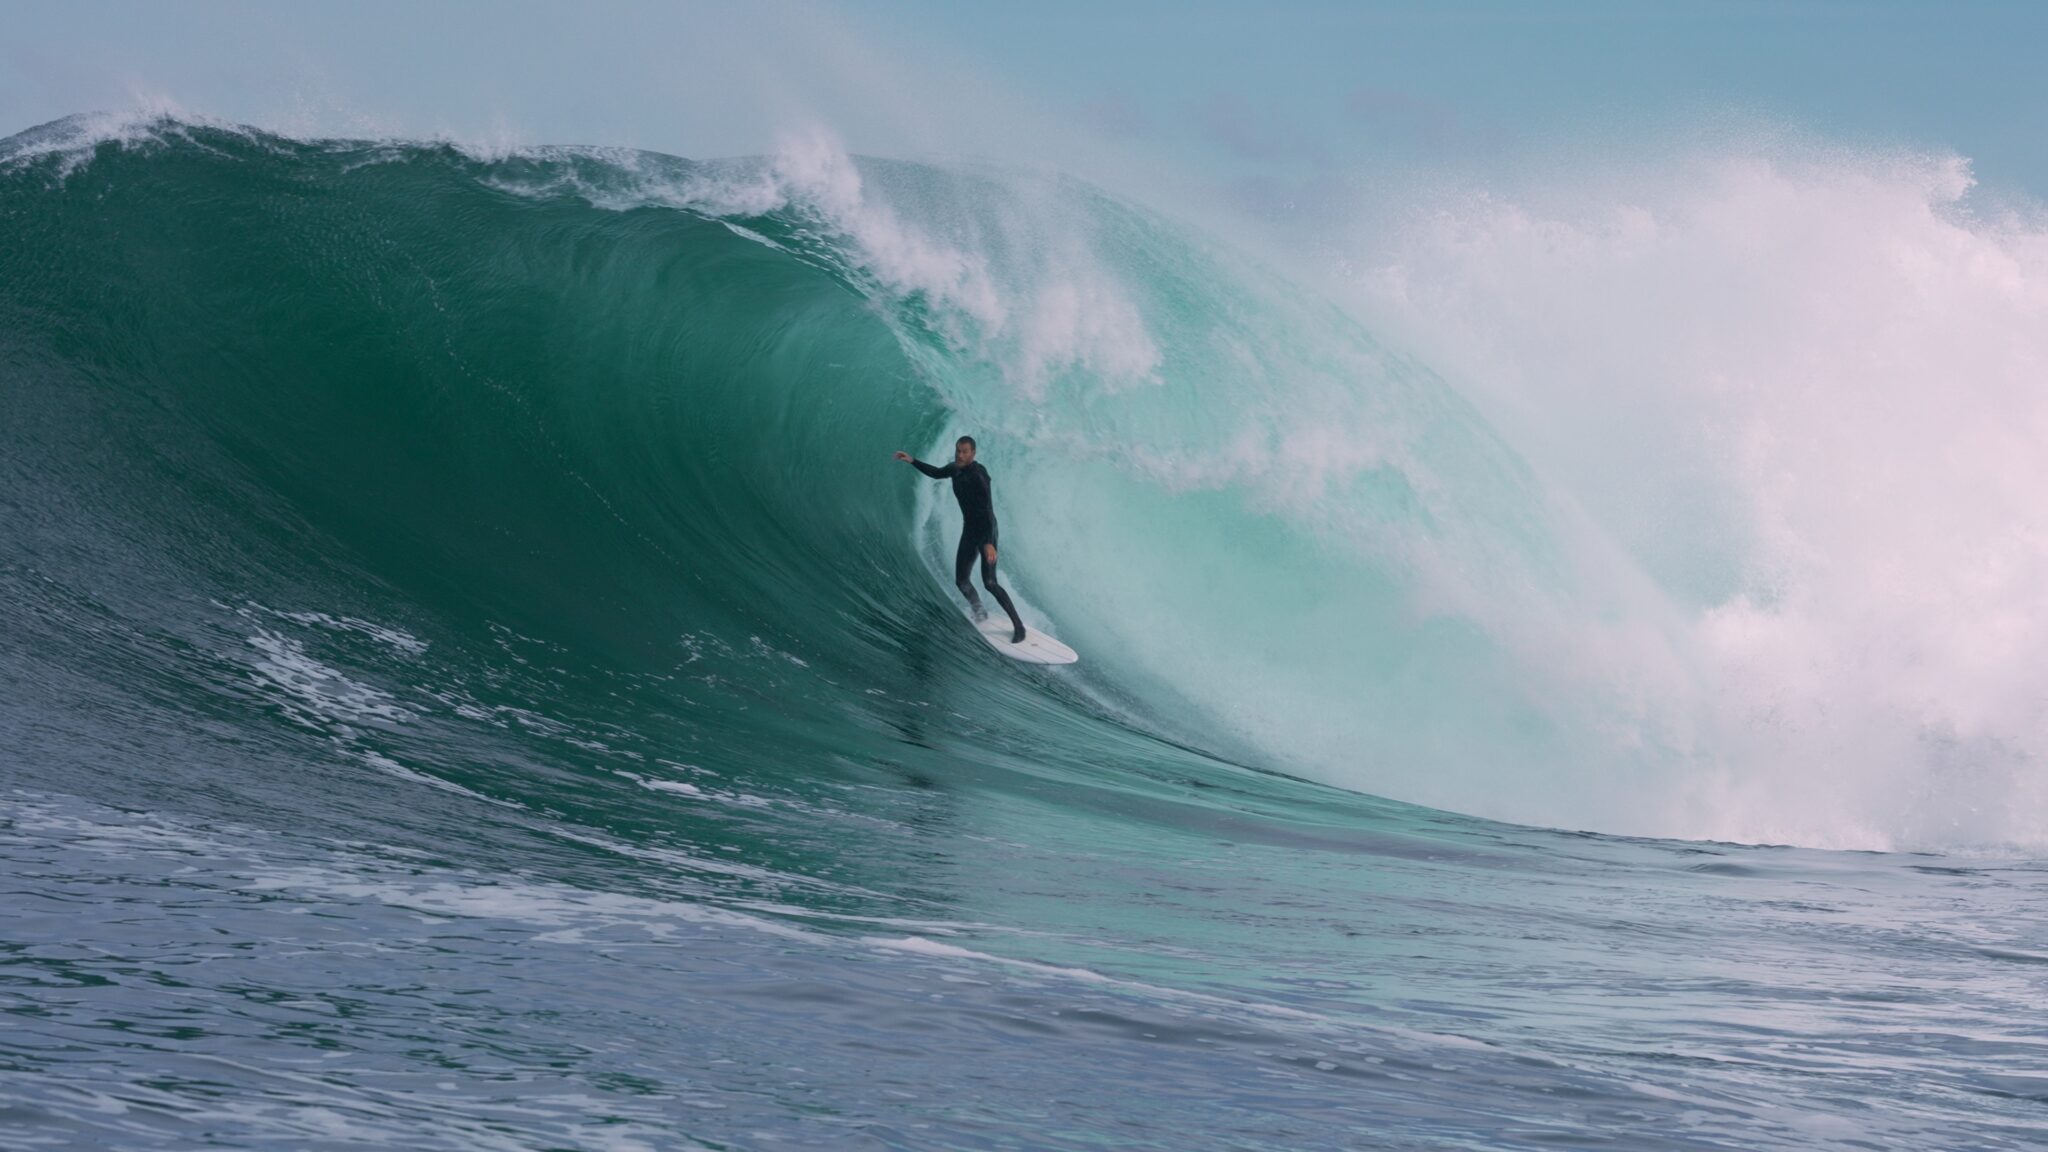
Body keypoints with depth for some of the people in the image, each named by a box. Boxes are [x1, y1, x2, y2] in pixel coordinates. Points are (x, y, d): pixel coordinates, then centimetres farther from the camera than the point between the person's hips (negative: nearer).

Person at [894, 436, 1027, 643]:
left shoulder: (977, 475, -24)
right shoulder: (955, 469, 1)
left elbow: (987, 509, -31)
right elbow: (936, 473, 26)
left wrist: (989, 542, -39)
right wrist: (913, 461, 19)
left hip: (986, 530, -8)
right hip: (969, 530, 8)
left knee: (989, 583, -16)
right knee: (961, 580, 9)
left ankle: (1018, 626, -9)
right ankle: (979, 612, 36)